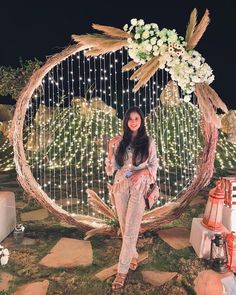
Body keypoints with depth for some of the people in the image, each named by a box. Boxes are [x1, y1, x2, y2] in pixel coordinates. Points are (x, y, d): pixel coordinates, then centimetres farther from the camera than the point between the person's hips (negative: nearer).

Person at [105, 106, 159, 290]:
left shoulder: (149, 142, 1)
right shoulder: (120, 142, 5)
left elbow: (154, 166, 3)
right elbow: (112, 167, 2)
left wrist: (142, 172, -15)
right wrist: (110, 148, -11)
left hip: (139, 188, -3)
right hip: (121, 187, 3)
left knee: (130, 231, -2)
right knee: (125, 228, 14)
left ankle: (122, 271, 12)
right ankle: (134, 255, 40)